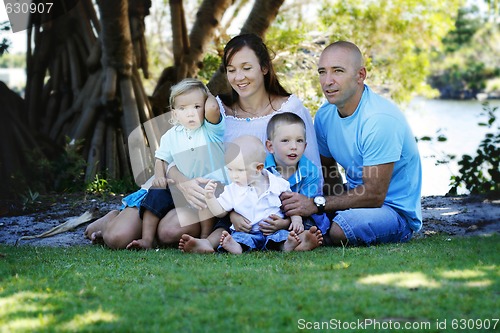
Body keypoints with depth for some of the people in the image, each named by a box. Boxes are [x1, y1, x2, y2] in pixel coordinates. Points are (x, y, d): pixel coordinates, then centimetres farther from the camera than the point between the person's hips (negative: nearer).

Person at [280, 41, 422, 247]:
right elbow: (327, 171, 12)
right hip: (358, 199, 7)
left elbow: (374, 195, -24)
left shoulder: (380, 119, -24)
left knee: (338, 231, -34)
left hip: (396, 211, -7)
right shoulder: (325, 115, 2)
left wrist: (317, 204, -25)